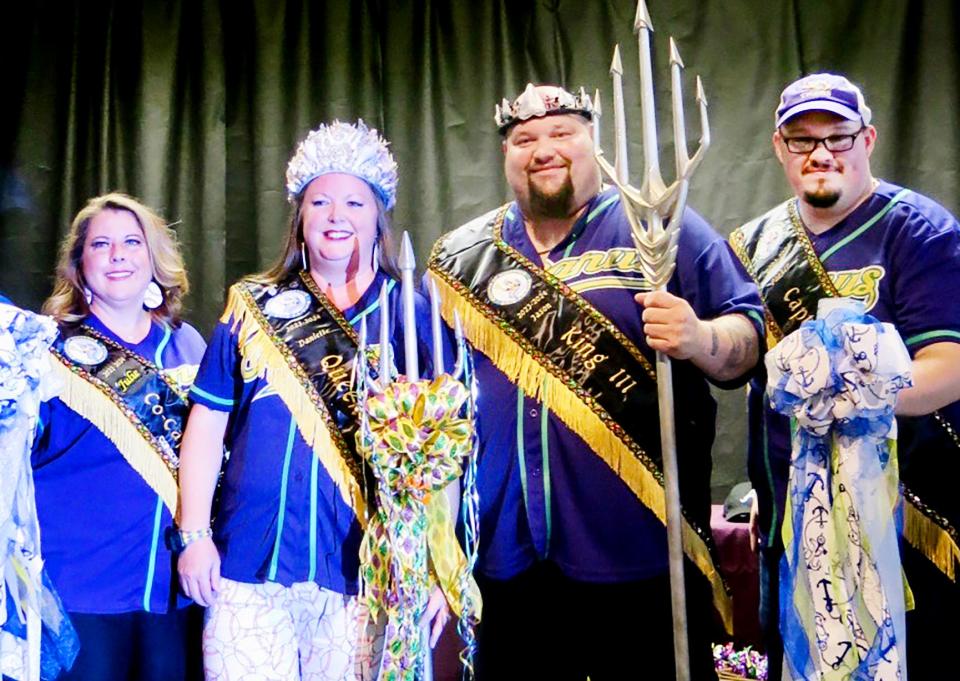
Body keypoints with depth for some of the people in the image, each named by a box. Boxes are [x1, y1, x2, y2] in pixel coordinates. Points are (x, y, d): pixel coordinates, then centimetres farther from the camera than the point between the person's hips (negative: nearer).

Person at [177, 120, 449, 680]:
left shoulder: (411, 312, 3)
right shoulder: (254, 307, 8)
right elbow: (208, 425, 10)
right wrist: (195, 534, 3)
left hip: (366, 570, -1)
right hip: (249, 566, 2)